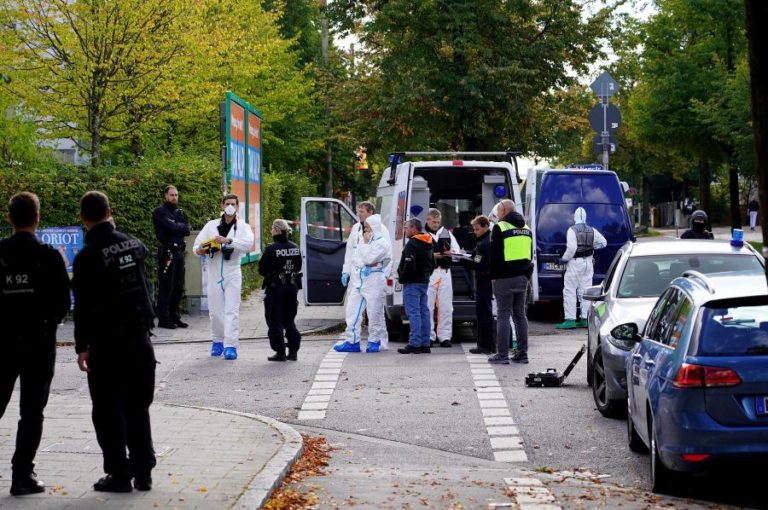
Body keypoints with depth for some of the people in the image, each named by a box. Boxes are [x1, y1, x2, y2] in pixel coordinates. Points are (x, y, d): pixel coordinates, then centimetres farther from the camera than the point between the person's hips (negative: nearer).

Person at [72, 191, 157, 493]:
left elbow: (83, 306, -14)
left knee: (108, 411, 3)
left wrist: (82, 346, -7)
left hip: (107, 341, -5)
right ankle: (143, 472, 14)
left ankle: (119, 474, 3)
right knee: (138, 406, 13)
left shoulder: (87, 257, -15)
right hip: (139, 336, 5)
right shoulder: (133, 244, 2)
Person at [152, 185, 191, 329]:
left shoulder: (180, 212, 18)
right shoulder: (160, 212, -4)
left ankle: (175, 316, 18)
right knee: (166, 286, -6)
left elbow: (187, 230, 5)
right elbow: (171, 227, -18)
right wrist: (181, 227, -2)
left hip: (179, 252, 7)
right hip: (167, 252, -7)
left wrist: (176, 227, -10)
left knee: (179, 286, 10)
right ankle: (163, 319, -2)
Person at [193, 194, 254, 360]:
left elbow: (248, 243, -16)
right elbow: (197, 244, 7)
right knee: (215, 310, 7)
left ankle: (230, 345, -11)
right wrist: (200, 250, -16)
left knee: (232, 310, -8)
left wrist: (228, 240, -27)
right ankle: (218, 340, 23)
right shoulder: (211, 225, 10)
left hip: (232, 273, -2)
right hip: (214, 272, 2)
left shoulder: (242, 226, 4)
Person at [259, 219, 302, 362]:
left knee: (275, 321, 3)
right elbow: (298, 268, 10)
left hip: (275, 288, -5)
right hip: (292, 287, 5)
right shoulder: (295, 248, 3)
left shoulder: (271, 249, -15)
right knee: (289, 320, 15)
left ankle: (280, 352, 1)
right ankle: (293, 351, 12)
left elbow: (262, 269, -9)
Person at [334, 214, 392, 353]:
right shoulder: (363, 241, 16)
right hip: (358, 281, 7)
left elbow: (368, 258, -17)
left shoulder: (382, 243, -7)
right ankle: (352, 341, 6)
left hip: (374, 283, -7)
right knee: (352, 311, 3)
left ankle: (374, 341, 8)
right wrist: (365, 263, -1)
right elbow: (355, 259, 14)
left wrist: (366, 243, -8)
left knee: (374, 313, -1)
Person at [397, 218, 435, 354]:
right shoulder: (428, 244, 16)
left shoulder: (412, 244, -15)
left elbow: (409, 265, -22)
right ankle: (425, 344, 12)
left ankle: (414, 344, -11)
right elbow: (432, 264, 23)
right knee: (424, 312, 10)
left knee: (414, 313, -9)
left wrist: (402, 278, -10)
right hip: (424, 282, 9)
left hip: (413, 283, -9)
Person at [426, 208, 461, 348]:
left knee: (446, 306, 4)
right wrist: (431, 255, -20)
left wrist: (451, 252, -4)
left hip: (444, 272, 5)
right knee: (428, 306, -3)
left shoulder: (446, 233, 16)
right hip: (428, 272, -4)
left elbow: (457, 250, 18)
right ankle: (429, 336, 3)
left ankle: (444, 336, 9)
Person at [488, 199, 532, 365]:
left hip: (504, 278, -7)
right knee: (520, 314, 11)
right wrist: (527, 274, 18)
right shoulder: (526, 228, 15)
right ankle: (522, 353, 12)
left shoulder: (500, 228, -9)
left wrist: (493, 276, -2)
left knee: (503, 315, -5)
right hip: (522, 277, 7)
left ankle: (502, 354, -6)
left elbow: (494, 255, -10)